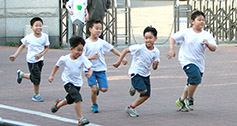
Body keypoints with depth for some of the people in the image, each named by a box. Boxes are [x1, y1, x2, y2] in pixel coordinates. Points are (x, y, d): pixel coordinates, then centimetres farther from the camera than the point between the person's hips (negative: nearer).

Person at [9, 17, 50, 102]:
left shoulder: (45, 36, -7)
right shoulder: (28, 37, -13)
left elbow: (47, 47, 1)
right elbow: (22, 47, 1)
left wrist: (41, 54, -16)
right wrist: (15, 56, -5)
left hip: (40, 60, 4)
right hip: (31, 60, -4)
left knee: (33, 77, 12)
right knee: (36, 77, -6)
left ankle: (21, 74, 42)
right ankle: (36, 95, 13)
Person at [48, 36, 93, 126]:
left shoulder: (83, 59, -14)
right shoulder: (64, 59, -14)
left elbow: (90, 68, -19)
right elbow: (57, 66, 4)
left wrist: (89, 73, -41)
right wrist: (52, 76, 9)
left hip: (77, 83, 4)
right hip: (68, 82, -4)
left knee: (70, 100, 23)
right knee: (78, 98, -24)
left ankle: (59, 104, 57)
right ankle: (80, 119, -19)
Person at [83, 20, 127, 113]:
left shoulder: (102, 42, 0)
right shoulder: (86, 43, -9)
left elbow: (112, 49, 11)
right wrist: (91, 57, -24)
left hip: (101, 69, 3)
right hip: (90, 69, -3)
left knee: (104, 89, -6)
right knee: (94, 89, -12)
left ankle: (97, 88, 29)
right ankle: (94, 105, 12)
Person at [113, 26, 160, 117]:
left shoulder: (156, 52, -6)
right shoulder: (140, 48, -19)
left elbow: (154, 68, 0)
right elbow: (126, 50, -8)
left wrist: (156, 64, -24)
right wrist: (119, 61, -7)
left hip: (146, 74, 6)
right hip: (136, 73, -6)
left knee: (146, 95, 5)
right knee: (143, 90, -23)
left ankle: (130, 108, 18)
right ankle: (134, 88, 9)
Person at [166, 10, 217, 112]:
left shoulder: (207, 35, 2)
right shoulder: (186, 32, -3)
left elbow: (214, 48, -3)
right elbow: (173, 38, 5)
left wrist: (208, 44, -23)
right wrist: (172, 50, -8)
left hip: (199, 63, 4)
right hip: (187, 61, -4)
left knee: (191, 84, 14)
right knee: (196, 78, -24)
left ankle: (181, 100, 36)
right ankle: (189, 99, -3)